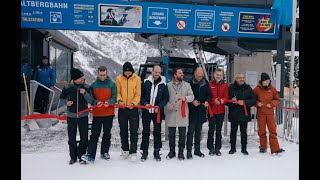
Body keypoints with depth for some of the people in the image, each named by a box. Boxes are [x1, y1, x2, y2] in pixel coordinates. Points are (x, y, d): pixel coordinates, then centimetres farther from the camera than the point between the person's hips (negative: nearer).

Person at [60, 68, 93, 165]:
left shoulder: (86, 87, -5)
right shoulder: (67, 87, -7)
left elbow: (90, 101, -7)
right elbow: (62, 98, 9)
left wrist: (84, 93, -22)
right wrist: (66, 102, -12)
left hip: (83, 116, 0)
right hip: (71, 116, 0)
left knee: (84, 137, 4)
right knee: (71, 138, 8)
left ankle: (81, 155, 20)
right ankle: (73, 157, 23)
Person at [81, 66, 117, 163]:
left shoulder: (112, 84, 0)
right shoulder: (93, 85, 4)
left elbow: (114, 97, -2)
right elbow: (91, 98, 5)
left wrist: (109, 102, -22)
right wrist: (96, 102, -16)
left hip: (109, 113, 0)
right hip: (97, 114, 0)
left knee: (107, 134, 11)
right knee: (94, 134, -4)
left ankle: (104, 152, 25)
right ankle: (90, 155, -5)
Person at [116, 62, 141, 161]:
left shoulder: (137, 79, -2)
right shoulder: (119, 79, 1)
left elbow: (138, 94, -2)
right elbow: (117, 92, 4)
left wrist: (133, 103, -17)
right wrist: (119, 100, -14)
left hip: (133, 108, -2)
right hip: (122, 108, 2)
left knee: (134, 131, -3)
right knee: (123, 130, 13)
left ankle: (133, 152, 2)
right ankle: (125, 149, 27)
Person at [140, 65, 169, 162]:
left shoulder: (163, 84, 1)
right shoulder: (146, 82, 1)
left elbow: (166, 98, 3)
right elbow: (141, 95, 4)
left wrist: (159, 106, -11)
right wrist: (145, 103, -12)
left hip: (158, 111, 0)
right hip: (146, 111, 0)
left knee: (157, 132, 7)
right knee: (145, 132, 6)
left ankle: (156, 152, 18)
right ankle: (145, 151, 17)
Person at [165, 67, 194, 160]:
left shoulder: (187, 85, 7)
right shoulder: (168, 85, 4)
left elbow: (192, 96, 3)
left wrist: (185, 98, -17)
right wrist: (168, 105, -11)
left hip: (182, 113, 0)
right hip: (171, 113, 0)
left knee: (182, 134, 5)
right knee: (171, 134, 10)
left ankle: (181, 152, 17)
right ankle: (172, 151, 24)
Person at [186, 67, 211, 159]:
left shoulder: (206, 83, 5)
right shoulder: (190, 82, -7)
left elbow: (209, 94, 11)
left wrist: (207, 101, -8)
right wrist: (192, 101, -19)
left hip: (201, 111, 4)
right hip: (192, 111, -4)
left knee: (198, 131, 14)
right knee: (191, 131, -2)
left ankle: (197, 150, 24)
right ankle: (189, 151, 5)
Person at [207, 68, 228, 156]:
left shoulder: (225, 85, 8)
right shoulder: (210, 84, 0)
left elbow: (226, 97, 1)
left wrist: (222, 100, -21)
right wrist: (214, 100, -22)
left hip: (221, 111, 2)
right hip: (211, 110, -2)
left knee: (219, 130, 9)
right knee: (211, 129, 0)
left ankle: (217, 149, 18)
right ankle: (211, 148, 11)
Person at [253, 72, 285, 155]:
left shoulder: (272, 89, 1)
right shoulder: (257, 89, -3)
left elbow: (277, 99, 9)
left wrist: (272, 104, -8)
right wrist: (257, 103, -12)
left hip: (270, 112, 1)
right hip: (260, 113, 0)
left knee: (273, 130, -2)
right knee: (261, 130, 8)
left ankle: (275, 149, 0)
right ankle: (263, 147, 23)